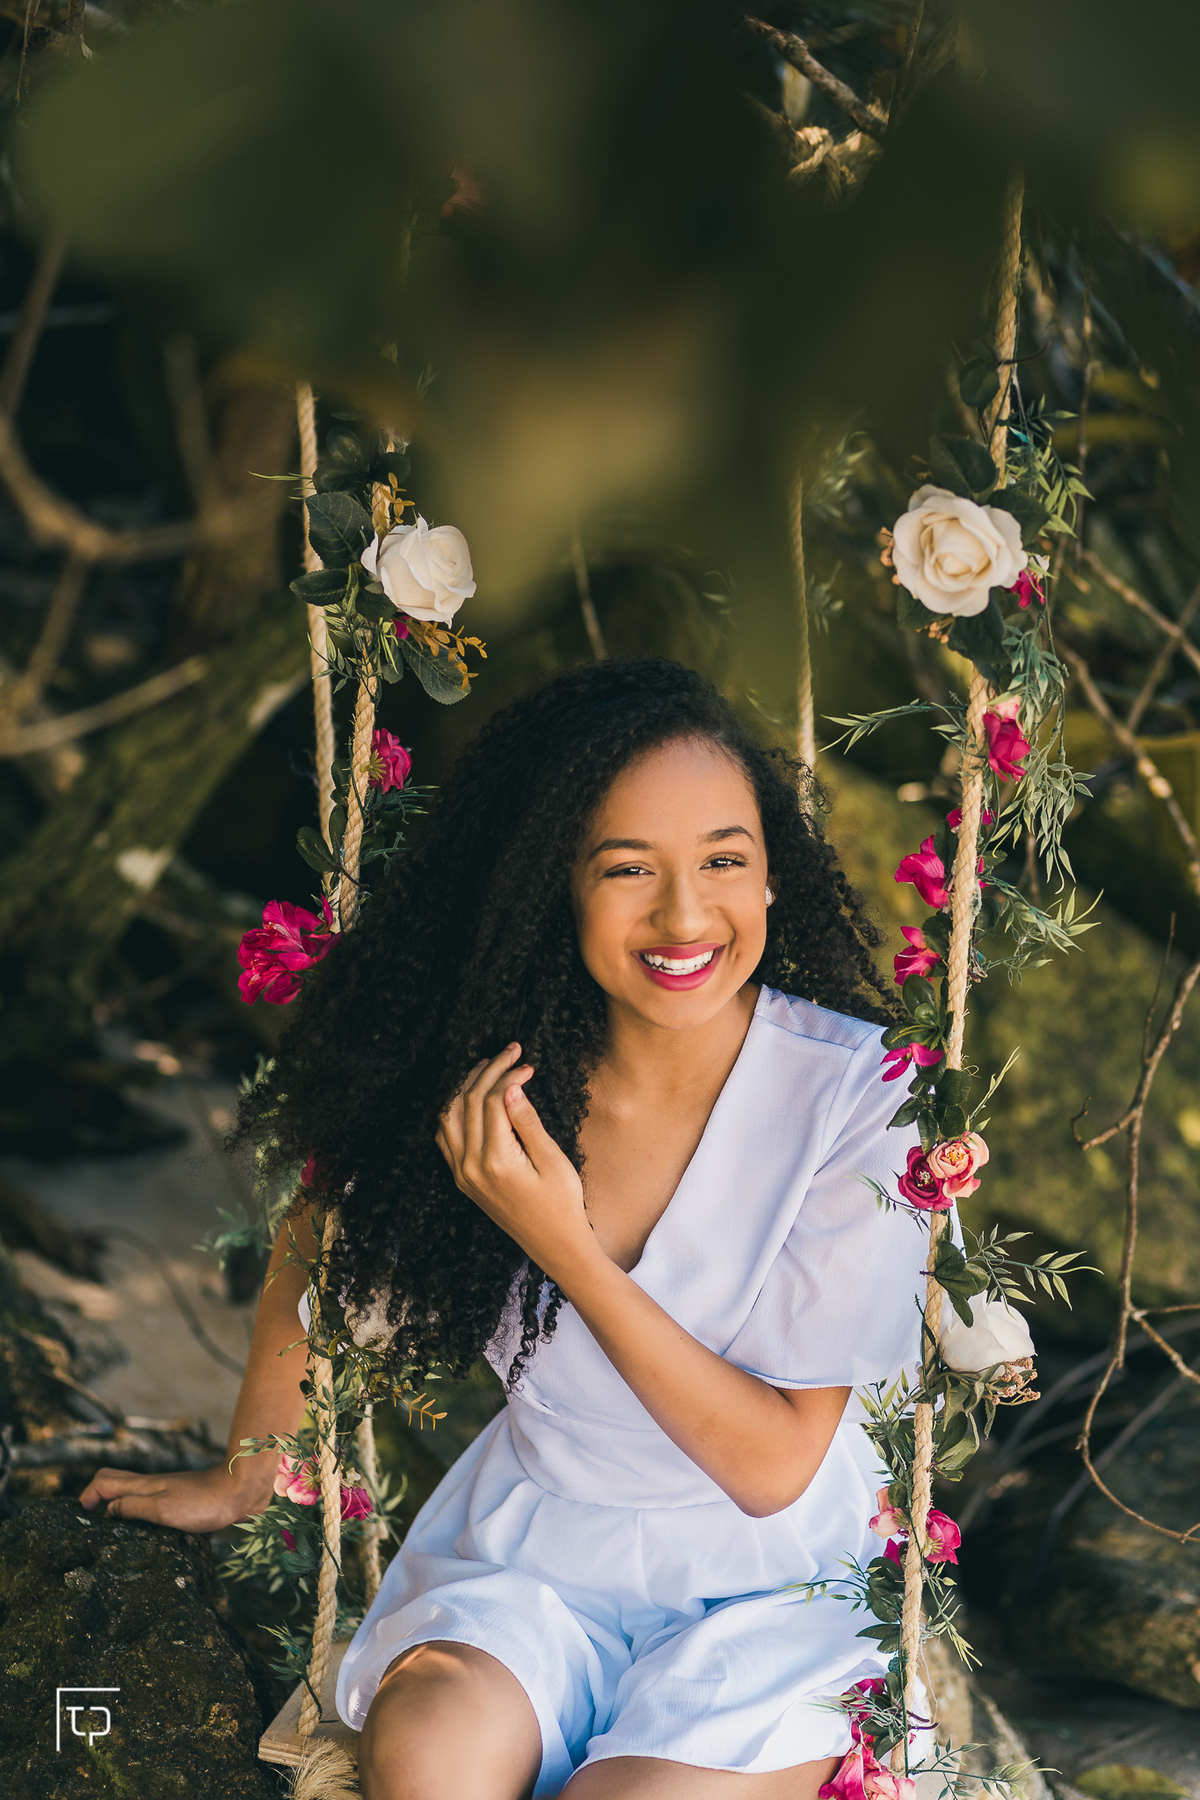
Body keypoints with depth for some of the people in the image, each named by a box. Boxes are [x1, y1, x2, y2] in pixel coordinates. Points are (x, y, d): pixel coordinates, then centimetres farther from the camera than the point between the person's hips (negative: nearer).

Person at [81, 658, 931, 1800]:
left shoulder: (854, 1097, -18)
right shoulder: (489, 1065, -11)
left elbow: (775, 1467, -14)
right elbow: (322, 1251, 9)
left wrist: (563, 1245, -23)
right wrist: (245, 1480, 24)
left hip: (772, 1581, -1)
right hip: (532, 1543, 1)